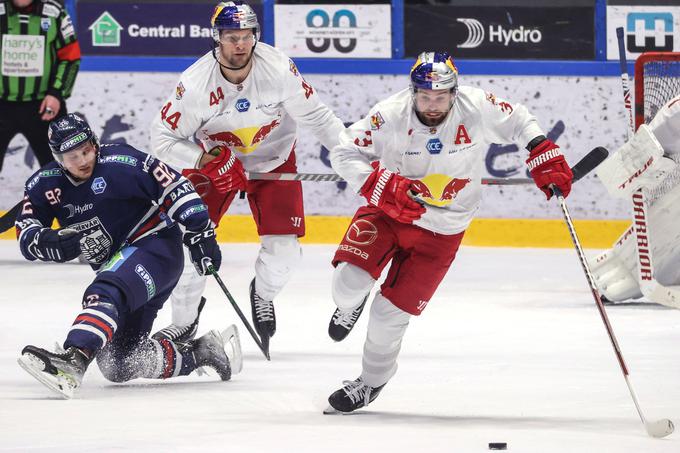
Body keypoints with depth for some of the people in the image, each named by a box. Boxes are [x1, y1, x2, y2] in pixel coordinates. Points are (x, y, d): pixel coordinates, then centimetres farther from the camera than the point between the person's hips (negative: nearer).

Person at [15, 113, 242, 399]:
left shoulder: (120, 164, -18)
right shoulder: (44, 185, -1)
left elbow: (174, 186, -16)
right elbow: (26, 238, -4)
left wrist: (200, 232, -20)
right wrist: (52, 243, -26)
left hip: (156, 248, -8)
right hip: (114, 264, 8)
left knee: (106, 294, -37)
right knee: (119, 365, 3)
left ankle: (73, 359, -58)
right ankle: (202, 353, 14)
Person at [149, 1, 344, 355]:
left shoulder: (279, 69, -26)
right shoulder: (196, 83, -28)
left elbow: (314, 116, -12)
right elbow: (162, 139, -21)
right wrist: (207, 161, -34)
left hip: (272, 158, 1)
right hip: (211, 158, 0)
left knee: (283, 246, -9)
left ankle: (263, 295, 26)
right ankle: (185, 317, 15)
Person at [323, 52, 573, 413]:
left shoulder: (477, 109, -18)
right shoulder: (391, 115, -22)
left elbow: (517, 122, 1)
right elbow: (344, 153, -17)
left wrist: (546, 159, -8)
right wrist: (384, 186, -30)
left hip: (440, 231, 0)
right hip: (387, 212, 0)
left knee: (391, 312, -3)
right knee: (350, 278, -21)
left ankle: (372, 381, 25)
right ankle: (349, 307, 21)